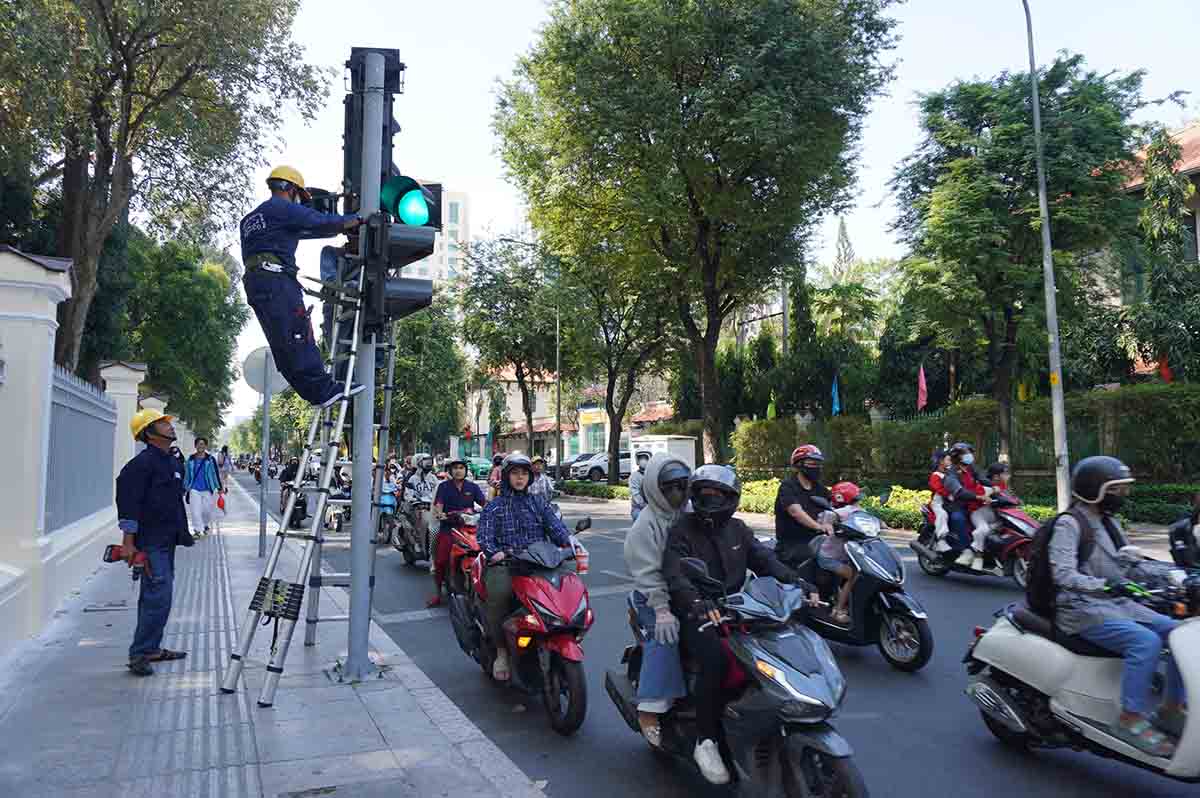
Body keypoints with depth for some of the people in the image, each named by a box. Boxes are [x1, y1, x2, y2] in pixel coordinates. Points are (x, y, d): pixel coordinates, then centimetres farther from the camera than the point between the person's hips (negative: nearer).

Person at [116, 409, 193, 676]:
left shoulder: (172, 462, 15)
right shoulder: (142, 463, -14)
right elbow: (128, 503, -18)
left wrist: (182, 533, 24)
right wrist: (128, 542, -20)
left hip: (167, 541, 9)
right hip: (150, 542, -9)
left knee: (154, 596, 16)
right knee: (159, 596, -11)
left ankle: (151, 649, 25)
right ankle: (139, 654, -1)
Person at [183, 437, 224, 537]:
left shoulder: (211, 459, -2)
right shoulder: (191, 459, 4)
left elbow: (216, 473, 1)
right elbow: (187, 475, 12)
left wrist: (220, 488, 1)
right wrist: (185, 487, 15)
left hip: (208, 489, -1)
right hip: (194, 489, 1)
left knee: (208, 510, 8)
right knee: (195, 511, -3)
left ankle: (206, 525, 34)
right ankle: (197, 530, 7)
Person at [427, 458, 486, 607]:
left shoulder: (472, 487, 11)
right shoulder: (444, 487, 7)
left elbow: (484, 504, 4)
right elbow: (438, 504, -6)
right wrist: (439, 513, -27)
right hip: (448, 528, -1)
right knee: (440, 561, -8)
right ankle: (437, 594, 6)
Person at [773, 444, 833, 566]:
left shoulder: (820, 489, 17)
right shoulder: (788, 486, -6)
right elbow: (795, 511, -22)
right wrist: (818, 526, -36)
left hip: (815, 542, 7)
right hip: (791, 545, -7)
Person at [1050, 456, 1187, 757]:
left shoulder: (1109, 521, 15)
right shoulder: (1069, 523, -12)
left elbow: (1125, 563, 18)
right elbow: (1063, 573, -22)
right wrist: (1103, 584, -35)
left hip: (1116, 604, 9)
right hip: (1083, 610, -9)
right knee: (1146, 641, -28)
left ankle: (1170, 710, 7)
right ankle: (1131, 720, -20)